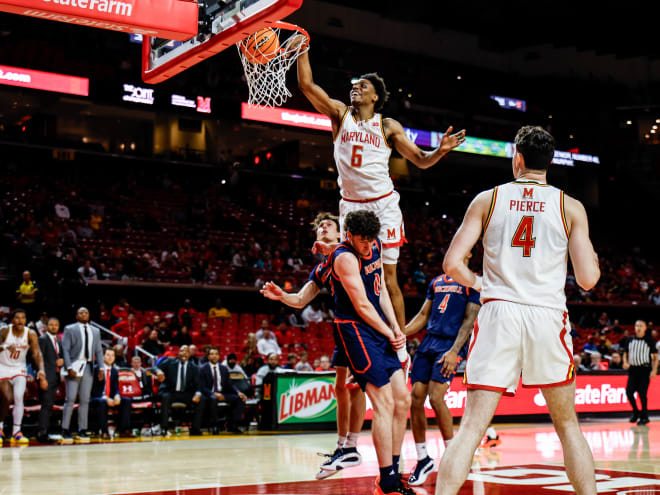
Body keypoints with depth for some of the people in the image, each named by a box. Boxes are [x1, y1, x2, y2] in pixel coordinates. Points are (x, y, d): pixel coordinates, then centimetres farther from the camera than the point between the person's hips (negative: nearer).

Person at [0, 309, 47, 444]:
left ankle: (16, 432, -13)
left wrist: (41, 371, -32)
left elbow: (37, 354, -17)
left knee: (19, 397, -16)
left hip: (19, 369, 1)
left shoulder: (30, 334, -12)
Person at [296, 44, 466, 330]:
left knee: (388, 278, -1)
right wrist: (303, 47, -8)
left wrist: (441, 150, -16)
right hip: (350, 205, 2)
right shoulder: (340, 114, 6)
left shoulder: (388, 126, 3)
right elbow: (306, 84, -1)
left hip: (383, 204, -2)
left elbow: (421, 160, 4)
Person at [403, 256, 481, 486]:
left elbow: (470, 320, -7)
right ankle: (423, 459, 9)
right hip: (428, 341, 6)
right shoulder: (436, 282, 20)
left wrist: (454, 351, -18)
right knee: (416, 398, -3)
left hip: (450, 344, -6)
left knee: (435, 397, -19)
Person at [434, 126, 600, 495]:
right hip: (548, 317, 0)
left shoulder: (487, 199, 6)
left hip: (498, 314, 0)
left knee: (471, 427, -1)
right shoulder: (571, 207, 5)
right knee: (568, 426, 15)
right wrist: (593, 257, 24)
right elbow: (588, 279, 2)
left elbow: (452, 264, 0)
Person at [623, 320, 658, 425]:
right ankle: (636, 412, 18)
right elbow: (625, 353, 17)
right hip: (633, 369, 4)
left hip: (645, 369, -3)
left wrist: (654, 370, -8)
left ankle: (644, 416, 7)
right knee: (629, 392, -4)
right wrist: (625, 363, -3)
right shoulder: (630, 340, 8)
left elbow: (655, 356, 2)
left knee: (642, 393, -8)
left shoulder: (649, 341, -1)